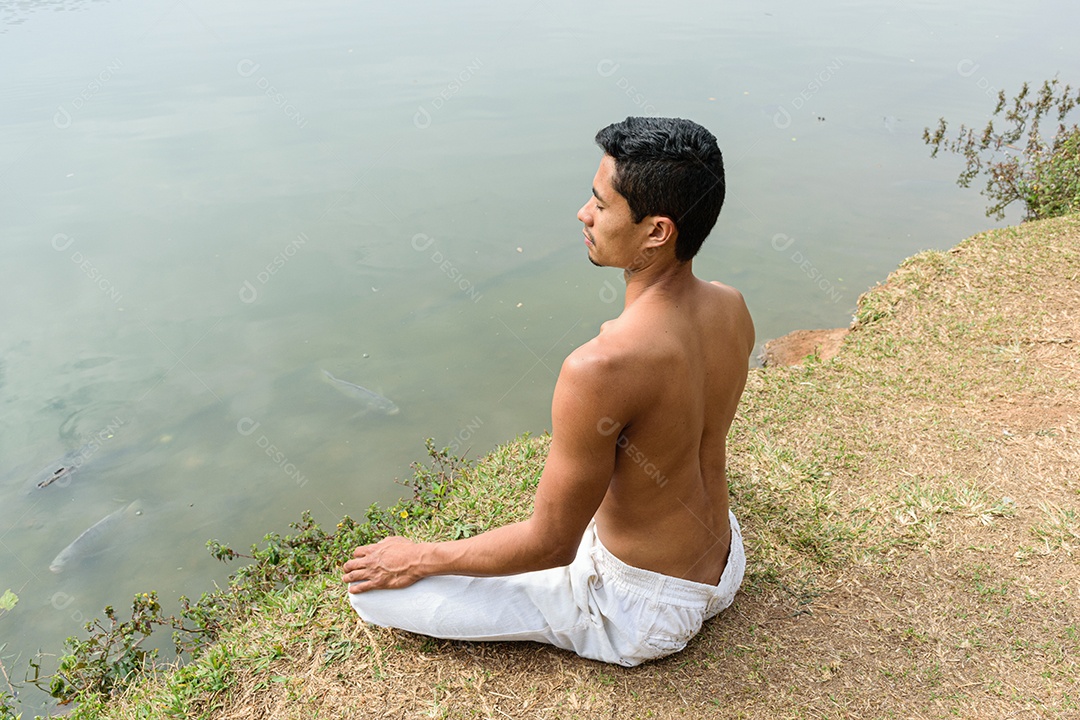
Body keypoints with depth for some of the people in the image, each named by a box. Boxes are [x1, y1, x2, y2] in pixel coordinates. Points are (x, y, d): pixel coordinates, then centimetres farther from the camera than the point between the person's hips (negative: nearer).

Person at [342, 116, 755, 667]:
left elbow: (551, 545, -25)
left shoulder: (601, 367, -37)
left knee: (373, 588, -6)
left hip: (641, 614, -8)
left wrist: (421, 559, -10)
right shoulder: (732, 308, -11)